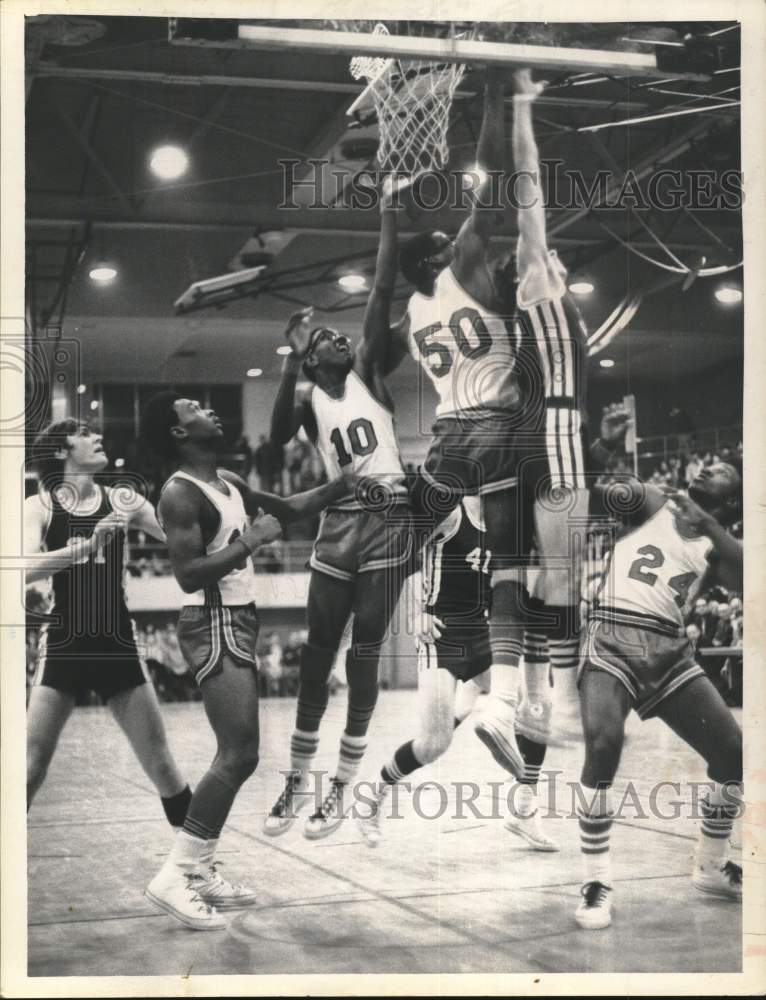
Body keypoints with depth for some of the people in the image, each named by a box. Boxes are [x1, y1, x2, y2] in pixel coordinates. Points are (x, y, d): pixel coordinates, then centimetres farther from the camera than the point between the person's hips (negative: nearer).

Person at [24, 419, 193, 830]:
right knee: (32, 766, -3)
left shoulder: (121, 500, 5)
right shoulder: (40, 507, -2)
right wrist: (87, 547, -30)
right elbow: (27, 568, -19)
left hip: (117, 644, 2)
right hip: (63, 645, -2)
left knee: (160, 762, 5)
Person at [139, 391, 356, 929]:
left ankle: (201, 871, 19)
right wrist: (251, 541, -20)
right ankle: (174, 875, -11)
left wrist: (347, 483, 14)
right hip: (215, 625, -10)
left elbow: (290, 508, 23)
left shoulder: (229, 481, 13)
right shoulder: (180, 494, -15)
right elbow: (189, 575, -22)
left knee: (237, 754, 12)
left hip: (239, 622, 10)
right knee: (239, 755, -16)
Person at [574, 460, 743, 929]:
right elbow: (599, 493, -4)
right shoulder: (650, 502, 11)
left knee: (734, 754, 2)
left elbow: (747, 580, -7)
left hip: (671, 651, 5)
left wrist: (710, 527, -15)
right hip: (613, 638, -4)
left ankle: (712, 866, 28)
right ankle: (597, 881, -13)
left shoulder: (714, 544, 14)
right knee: (603, 741, -28)